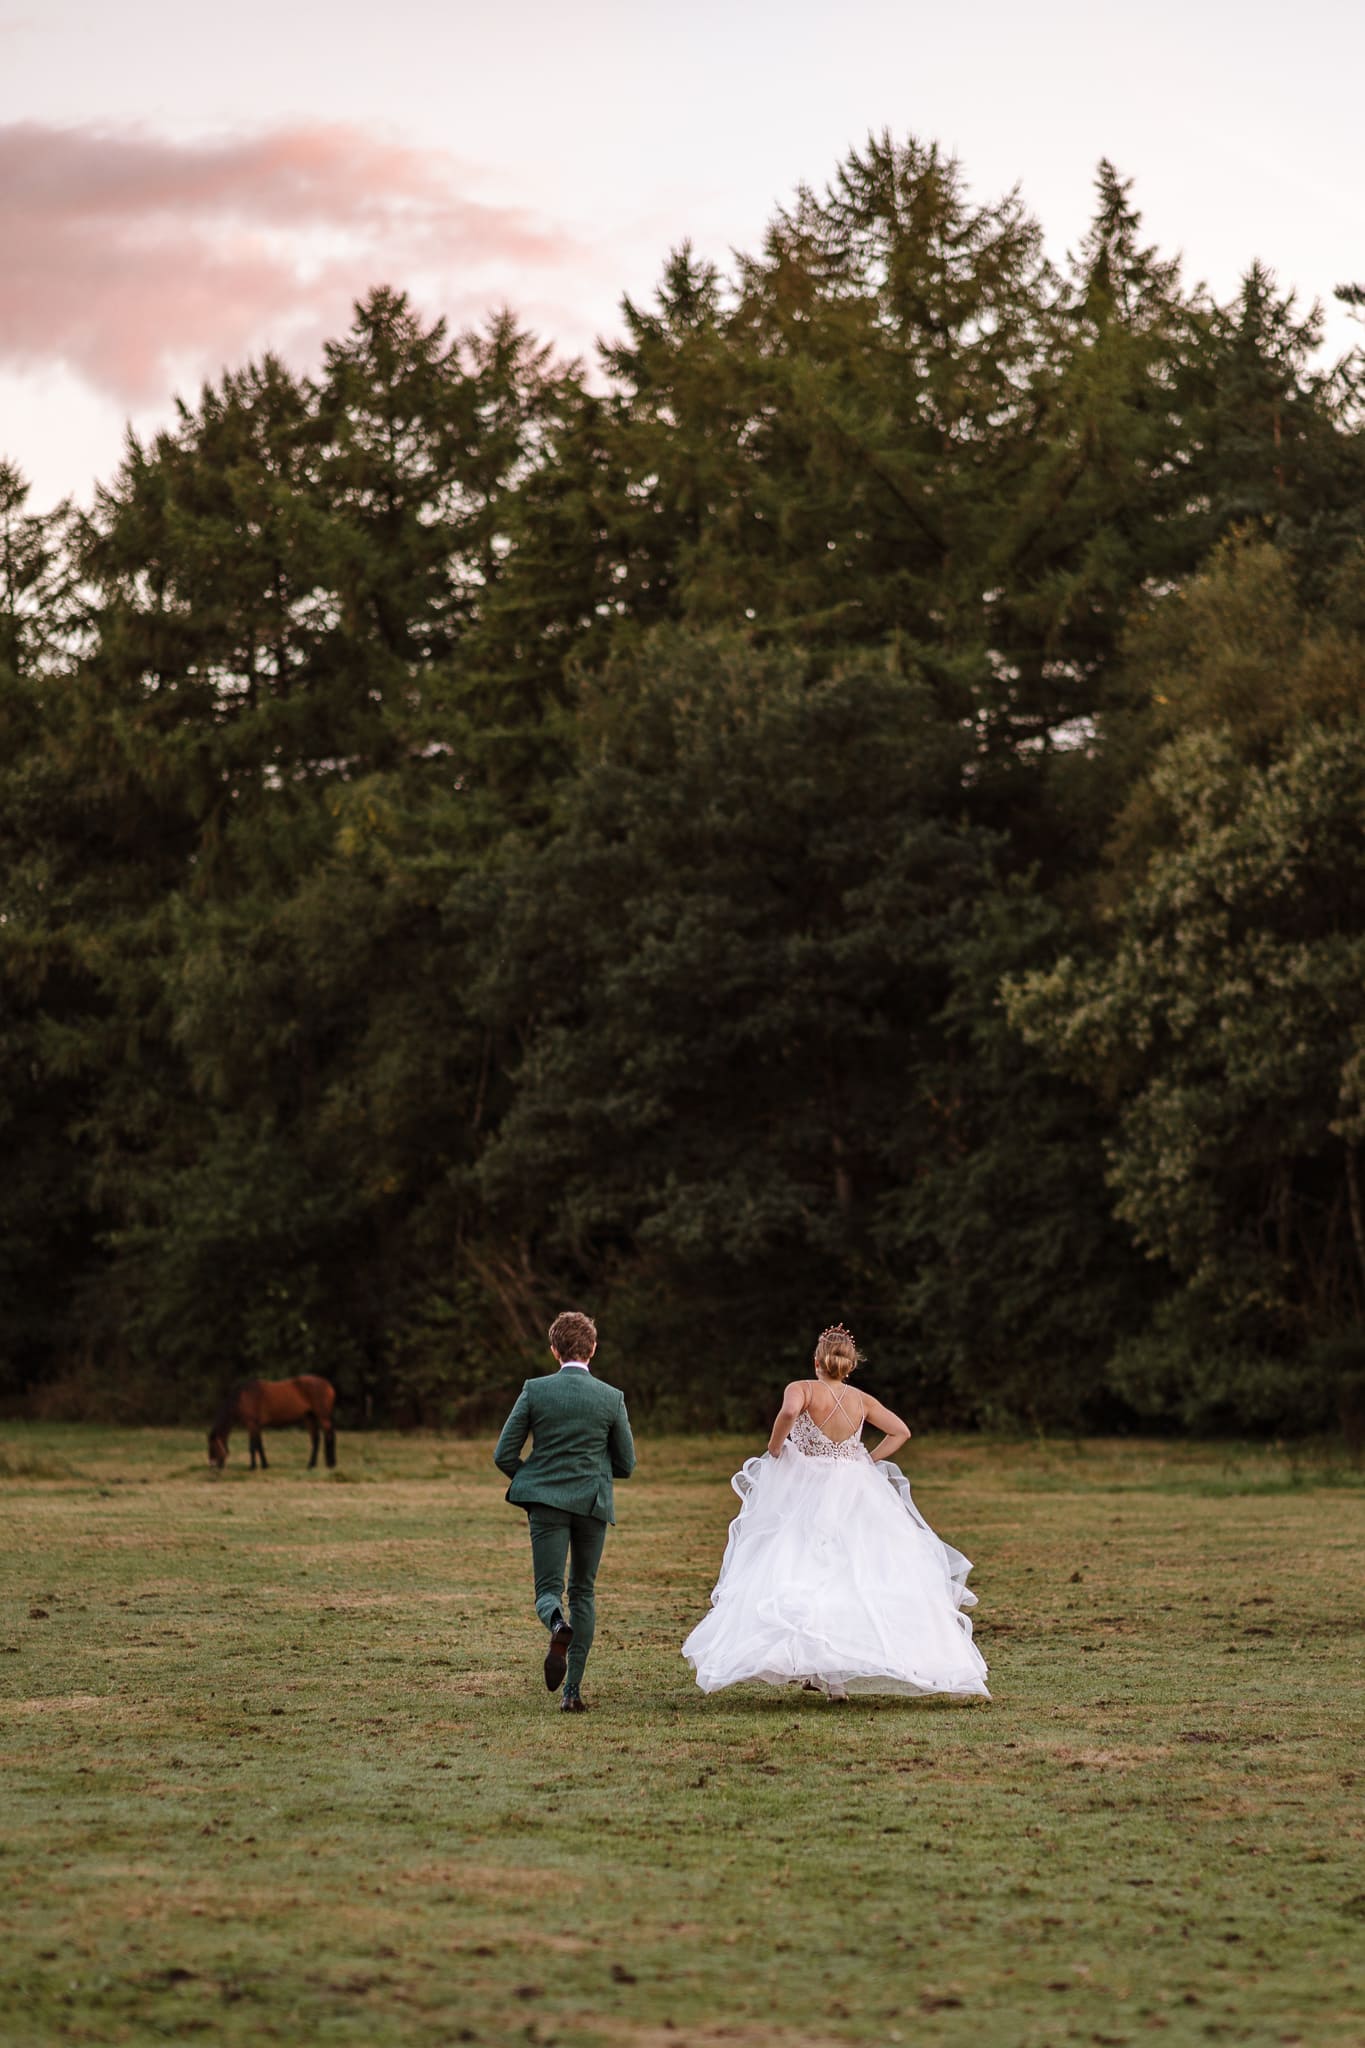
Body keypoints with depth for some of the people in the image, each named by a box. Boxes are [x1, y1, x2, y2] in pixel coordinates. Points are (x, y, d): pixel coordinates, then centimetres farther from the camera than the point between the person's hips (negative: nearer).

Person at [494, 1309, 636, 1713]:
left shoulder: (534, 1391, -3)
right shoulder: (611, 1398, -1)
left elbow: (503, 1455, -2)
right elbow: (626, 1465, 5)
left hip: (546, 1500, -1)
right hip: (593, 1503, 1)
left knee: (549, 1589, 3)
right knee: (583, 1592, 13)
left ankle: (558, 1625, -35)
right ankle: (573, 1689, 6)